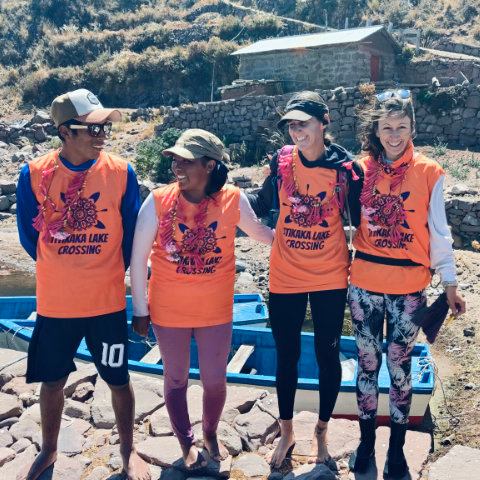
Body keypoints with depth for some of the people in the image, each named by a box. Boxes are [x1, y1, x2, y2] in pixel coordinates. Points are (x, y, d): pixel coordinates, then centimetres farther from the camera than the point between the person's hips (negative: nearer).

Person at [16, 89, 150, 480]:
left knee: (118, 380, 11)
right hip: (54, 301, 1)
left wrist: (107, 271, 8)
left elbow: (131, 235, 1)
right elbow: (29, 234, 4)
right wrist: (64, 268, 11)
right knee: (52, 380, 18)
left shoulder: (121, 172, -10)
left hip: (107, 300, -1)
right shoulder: (34, 174, -9)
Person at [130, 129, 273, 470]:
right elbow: (138, 257, -7)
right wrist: (140, 309, -3)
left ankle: (211, 433, 44)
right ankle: (187, 442, 39)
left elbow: (259, 231, 10)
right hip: (168, 311, 0)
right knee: (176, 379, 15)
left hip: (216, 311, 1)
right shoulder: (159, 201, -14)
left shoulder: (233, 200, -11)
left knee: (215, 380, 13)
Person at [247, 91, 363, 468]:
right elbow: (263, 206, 7)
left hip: (330, 279, -1)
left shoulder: (346, 167, -9)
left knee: (328, 354, 11)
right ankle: (286, 431, 33)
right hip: (285, 277, 2)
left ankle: (321, 432, 33)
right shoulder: (282, 161, -4)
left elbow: (360, 221, -2)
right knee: (286, 355, 12)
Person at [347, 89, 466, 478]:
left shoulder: (429, 172, -4)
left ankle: (397, 447, 26)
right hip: (364, 284, 2)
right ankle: (366, 441, 29)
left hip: (408, 287, -2)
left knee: (399, 365, 8)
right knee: (367, 362, 12)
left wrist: (450, 283, 0)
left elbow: (439, 232, -1)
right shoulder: (360, 169, 1)